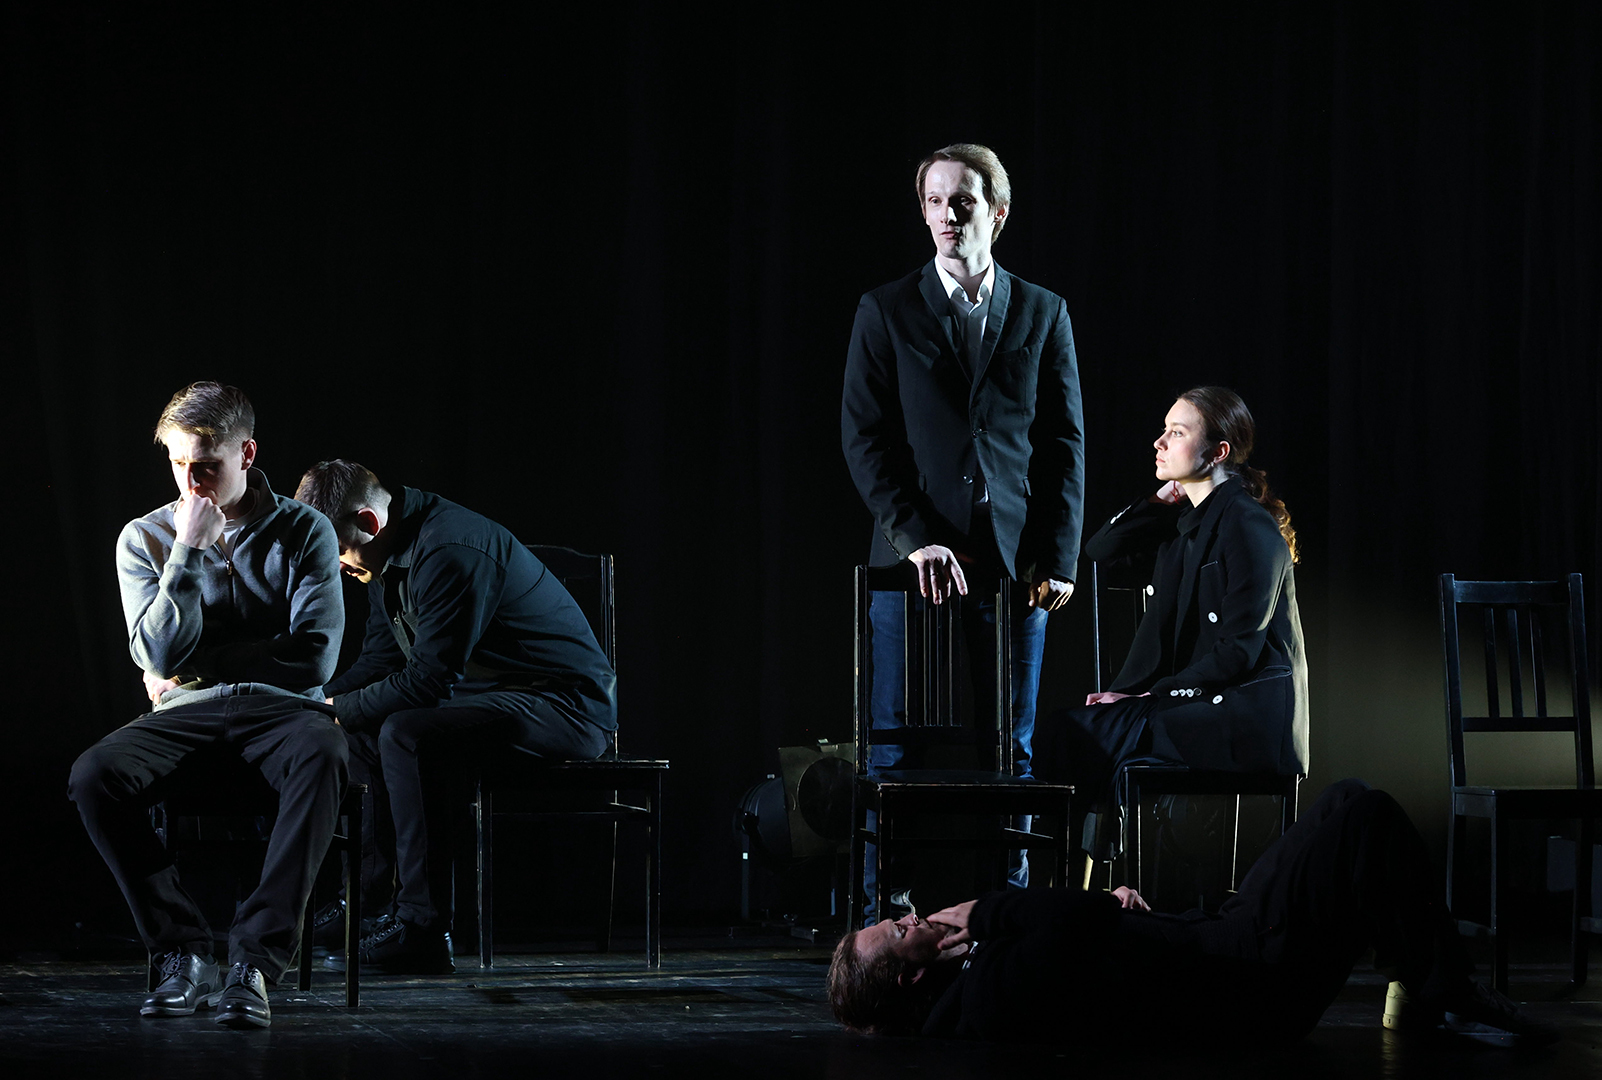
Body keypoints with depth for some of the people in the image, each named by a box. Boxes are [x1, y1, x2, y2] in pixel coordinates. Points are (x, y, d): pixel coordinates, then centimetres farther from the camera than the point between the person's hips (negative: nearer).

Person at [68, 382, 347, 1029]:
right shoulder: (144, 539, 7)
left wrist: (194, 663, -6)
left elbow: (315, 658, -8)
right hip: (186, 715, 2)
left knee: (321, 753, -39)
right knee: (94, 775, -30)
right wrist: (190, 549, -12)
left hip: (279, 708, -2)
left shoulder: (303, 532, 2)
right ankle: (184, 954, -23)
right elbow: (160, 655, -6)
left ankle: (256, 960, -39)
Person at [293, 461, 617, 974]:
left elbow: (425, 679, -26)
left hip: (564, 704, -11)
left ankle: (423, 930, -27)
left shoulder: (452, 553, -24)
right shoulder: (391, 552, 8)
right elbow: (380, 660, 18)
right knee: (360, 728, 11)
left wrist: (337, 710, -14)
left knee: (405, 735, -29)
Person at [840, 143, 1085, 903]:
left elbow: (1064, 443, 8)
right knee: (898, 755, -2)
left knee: (1009, 754, 4)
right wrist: (914, 538, -11)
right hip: (913, 565, -1)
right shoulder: (886, 313, 5)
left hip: (1014, 568, 2)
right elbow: (864, 439, 0)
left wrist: (1059, 556, -2)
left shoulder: (1042, 314, 10)